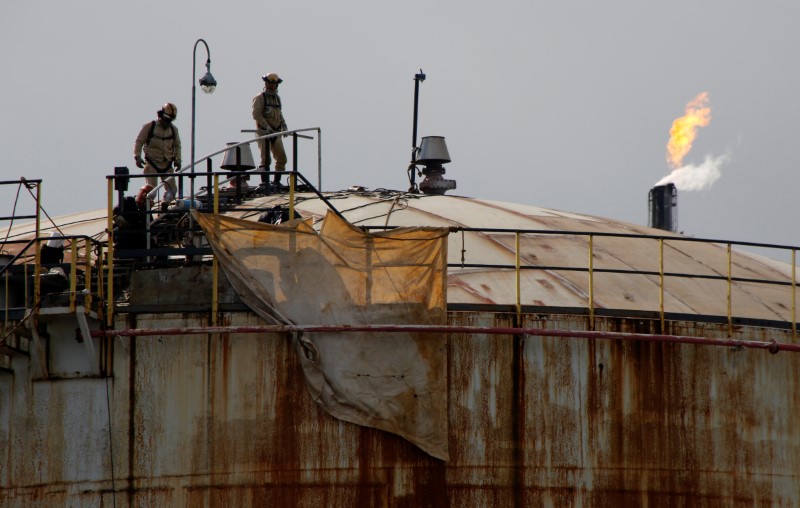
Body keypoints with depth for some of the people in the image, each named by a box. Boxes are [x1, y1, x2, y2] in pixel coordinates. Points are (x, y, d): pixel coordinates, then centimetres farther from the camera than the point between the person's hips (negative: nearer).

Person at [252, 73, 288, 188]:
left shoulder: (277, 98, 18)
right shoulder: (260, 98, -3)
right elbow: (256, 114, -12)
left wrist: (283, 125, 7)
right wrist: (266, 126, -23)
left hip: (276, 133, 6)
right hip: (264, 133, -6)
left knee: (282, 158, 2)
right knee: (266, 160, -10)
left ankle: (277, 181, 10)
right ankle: (264, 182, -8)